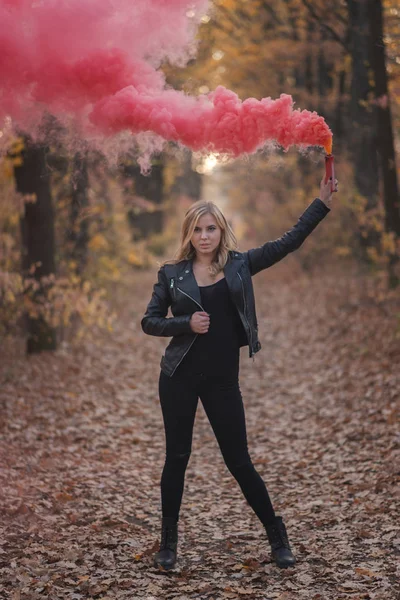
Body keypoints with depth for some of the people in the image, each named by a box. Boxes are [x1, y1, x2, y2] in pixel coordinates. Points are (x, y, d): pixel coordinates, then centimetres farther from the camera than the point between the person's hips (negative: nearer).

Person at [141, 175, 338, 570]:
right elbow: (149, 322, 2)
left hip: (223, 379, 0)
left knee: (238, 460, 5)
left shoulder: (239, 265, 2)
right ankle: (168, 541, 20)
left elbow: (290, 241, 1)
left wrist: (323, 201, -4)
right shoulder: (171, 273, 0)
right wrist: (186, 323, -15)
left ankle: (277, 537, 19)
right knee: (177, 457, 7)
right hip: (180, 376, 0)